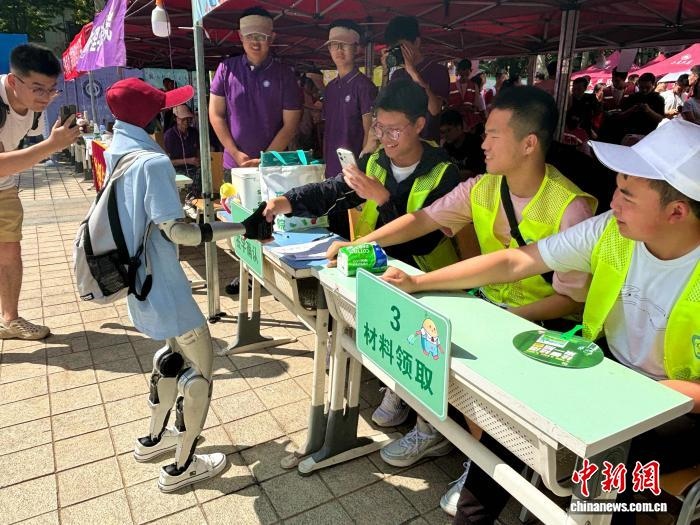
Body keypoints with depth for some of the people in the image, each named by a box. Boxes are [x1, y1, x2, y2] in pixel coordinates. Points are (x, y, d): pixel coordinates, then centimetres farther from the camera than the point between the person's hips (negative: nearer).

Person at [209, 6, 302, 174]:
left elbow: (290, 124, -4)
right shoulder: (226, 69, 2)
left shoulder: (284, 74, -2)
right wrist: (235, 153, -6)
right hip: (234, 166, 1)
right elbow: (216, 115, 3)